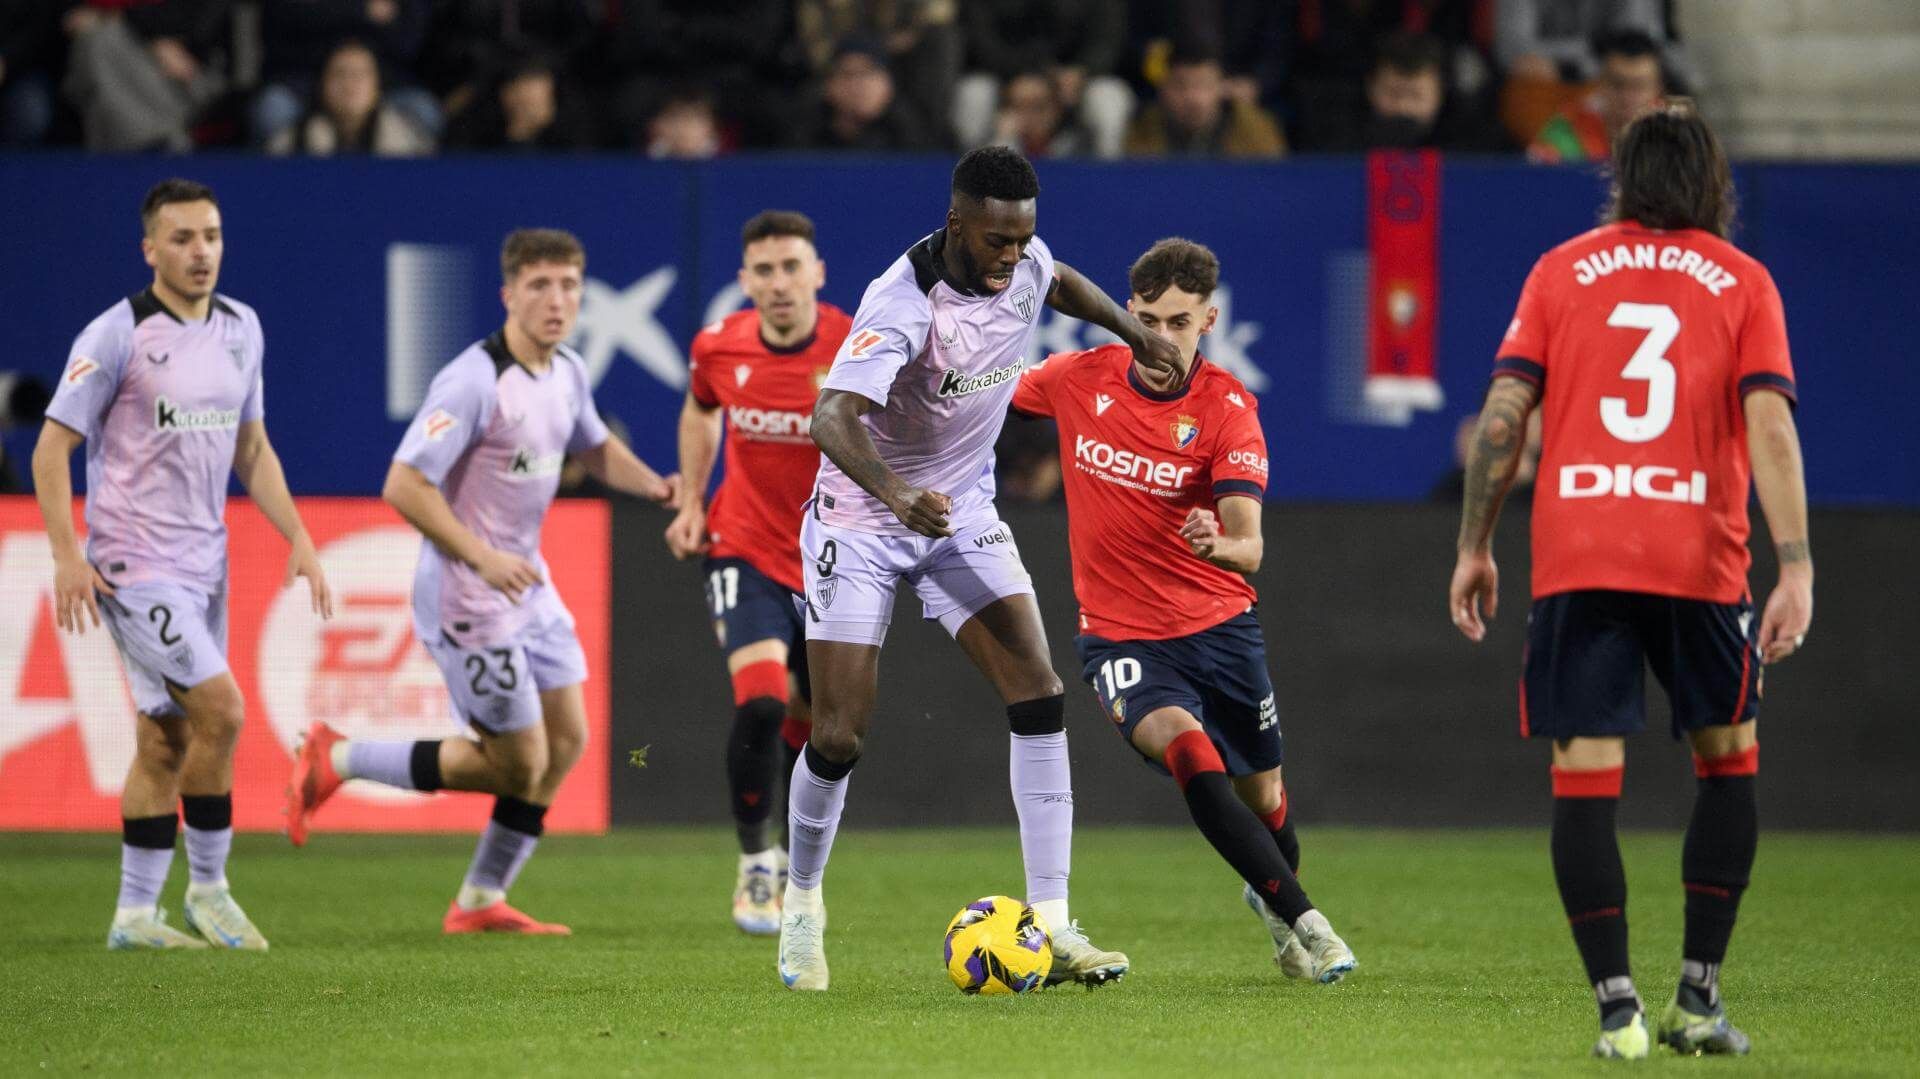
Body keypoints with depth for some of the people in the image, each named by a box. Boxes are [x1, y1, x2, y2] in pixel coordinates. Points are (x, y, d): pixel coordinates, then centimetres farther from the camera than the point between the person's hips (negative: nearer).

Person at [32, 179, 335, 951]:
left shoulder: (241, 329, 9)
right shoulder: (117, 336, -11)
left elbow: (251, 447, 19)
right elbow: (52, 447, -9)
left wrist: (297, 538, 9)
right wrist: (67, 555, -18)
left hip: (204, 563, 7)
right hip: (134, 563, -7)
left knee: (164, 740, 8)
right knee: (220, 710, -15)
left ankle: (135, 914, 13)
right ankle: (208, 887, -1)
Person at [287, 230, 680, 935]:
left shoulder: (567, 374, 5)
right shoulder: (474, 382, -23)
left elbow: (593, 446, 27)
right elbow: (403, 486, -25)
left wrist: (652, 484, 8)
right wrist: (481, 558, -28)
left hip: (527, 587, 9)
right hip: (468, 603, -9)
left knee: (566, 741, 8)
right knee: (517, 766, -3)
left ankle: (481, 902, 20)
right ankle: (335, 760, 9)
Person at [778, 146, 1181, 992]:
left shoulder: (1024, 264, -10)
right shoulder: (903, 303, -30)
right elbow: (831, 417, -45)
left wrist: (1134, 332, 22)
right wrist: (894, 492, -61)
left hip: (962, 510, 5)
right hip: (861, 518, -5)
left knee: (1039, 699, -12)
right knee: (838, 738, -6)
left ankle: (1050, 928, -12)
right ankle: (801, 906, 22)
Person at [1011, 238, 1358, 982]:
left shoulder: (1228, 410, -13)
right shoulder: (1080, 379, -7)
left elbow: (1250, 547, -24)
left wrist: (1220, 547, -45)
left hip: (1218, 625, 1)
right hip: (1119, 634, -1)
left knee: (1262, 797, 12)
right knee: (1186, 747, -29)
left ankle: (1270, 894, 48)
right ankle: (1301, 919, -24)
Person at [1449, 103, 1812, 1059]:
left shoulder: (1561, 271, 9)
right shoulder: (1742, 282, 7)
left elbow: (1503, 414, 2)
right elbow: (1770, 426, -4)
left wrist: (1473, 547, 8)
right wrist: (1795, 569, -7)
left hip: (1574, 562, 0)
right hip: (1699, 560, 0)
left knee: (1584, 781, 1)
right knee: (1728, 757, 17)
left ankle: (1617, 1007, -8)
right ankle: (1698, 997, 12)